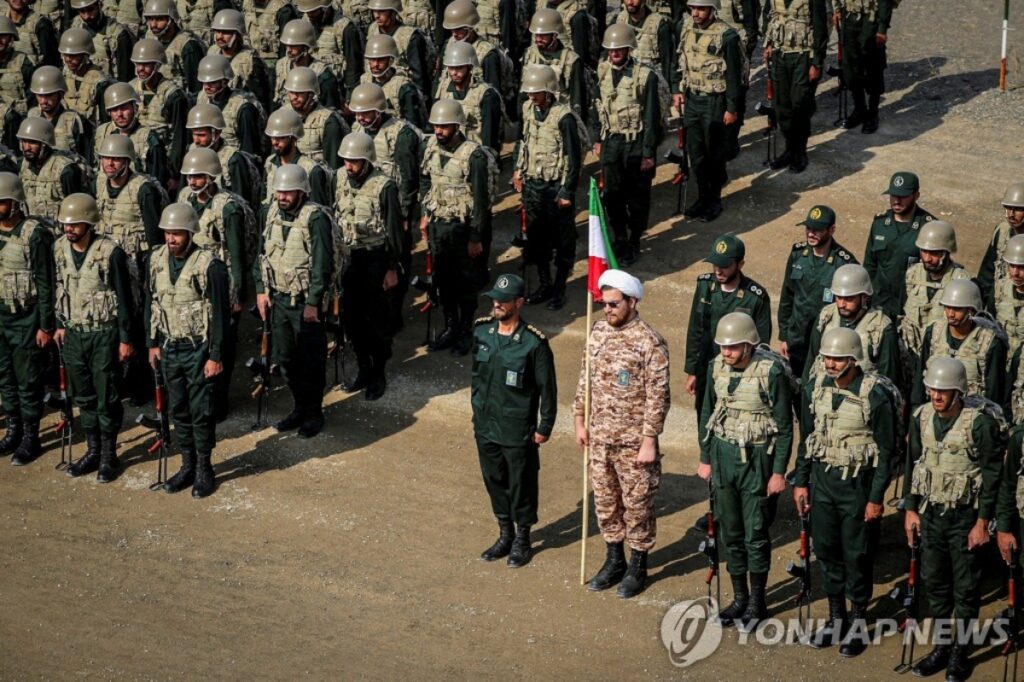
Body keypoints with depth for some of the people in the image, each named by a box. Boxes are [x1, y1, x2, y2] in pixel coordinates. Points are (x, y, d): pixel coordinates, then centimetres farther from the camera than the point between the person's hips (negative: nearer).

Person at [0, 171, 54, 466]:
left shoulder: (34, 234, -15)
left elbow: (45, 283, -13)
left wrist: (46, 325, -13)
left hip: (26, 319, -6)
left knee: (28, 381, 2)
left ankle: (30, 438, 12)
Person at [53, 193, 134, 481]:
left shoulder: (110, 252, -18)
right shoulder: (60, 249, -1)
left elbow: (124, 298, -13)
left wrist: (126, 339, -11)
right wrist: (60, 325, 14)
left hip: (104, 335, -5)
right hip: (74, 334, 6)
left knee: (107, 399, 2)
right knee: (83, 397, 14)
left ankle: (109, 455, 14)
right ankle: (93, 450, 26)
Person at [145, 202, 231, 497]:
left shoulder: (209, 265, -16)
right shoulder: (156, 260, 1)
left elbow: (220, 314, -13)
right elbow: (151, 304, 12)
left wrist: (216, 356, -14)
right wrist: (153, 344, 10)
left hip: (198, 350, -5)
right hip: (170, 348, 5)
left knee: (201, 411, 1)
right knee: (178, 410, 12)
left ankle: (204, 470, 14)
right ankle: (187, 466, 25)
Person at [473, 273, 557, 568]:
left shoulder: (534, 342, -19)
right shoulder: (481, 331, -3)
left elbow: (547, 388, -11)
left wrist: (544, 428, -8)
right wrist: (477, 412, 15)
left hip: (517, 430, -5)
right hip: (486, 426, 5)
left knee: (521, 485, 9)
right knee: (494, 481, 17)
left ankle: (522, 540, 26)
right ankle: (505, 535, 34)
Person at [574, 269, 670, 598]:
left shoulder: (649, 342, -18)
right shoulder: (598, 332, 2)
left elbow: (657, 396, -16)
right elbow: (586, 379, 13)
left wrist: (649, 442, -17)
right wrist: (580, 420, 11)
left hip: (633, 441, -6)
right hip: (600, 437, 6)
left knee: (637, 505, 7)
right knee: (605, 501, 17)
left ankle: (638, 568, 22)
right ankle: (614, 561, 33)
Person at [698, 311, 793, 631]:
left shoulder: (772, 372, -17)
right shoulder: (717, 367, -1)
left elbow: (785, 426, -12)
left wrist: (778, 472, -12)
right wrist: (705, 459, 12)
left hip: (757, 459, -5)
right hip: (723, 455, 5)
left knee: (756, 534, 3)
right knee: (731, 532, 12)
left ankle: (757, 602, 18)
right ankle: (739, 598, 26)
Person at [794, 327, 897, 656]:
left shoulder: (876, 394, -15)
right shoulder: (814, 390, 0)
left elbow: (886, 450, -10)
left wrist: (876, 498, -11)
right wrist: (801, 483, 10)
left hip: (859, 484, -5)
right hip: (822, 480, 5)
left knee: (857, 555, 4)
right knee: (827, 550, 12)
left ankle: (859, 622, 18)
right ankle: (836, 616, 27)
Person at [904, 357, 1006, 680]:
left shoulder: (980, 421, -18)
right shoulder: (922, 417, -1)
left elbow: (992, 474, -13)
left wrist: (983, 522, -13)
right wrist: (910, 510, 10)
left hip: (965, 516, -5)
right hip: (931, 512, 5)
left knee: (966, 588, 5)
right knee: (934, 583, 14)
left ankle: (961, 653, 17)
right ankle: (941, 646, 28)